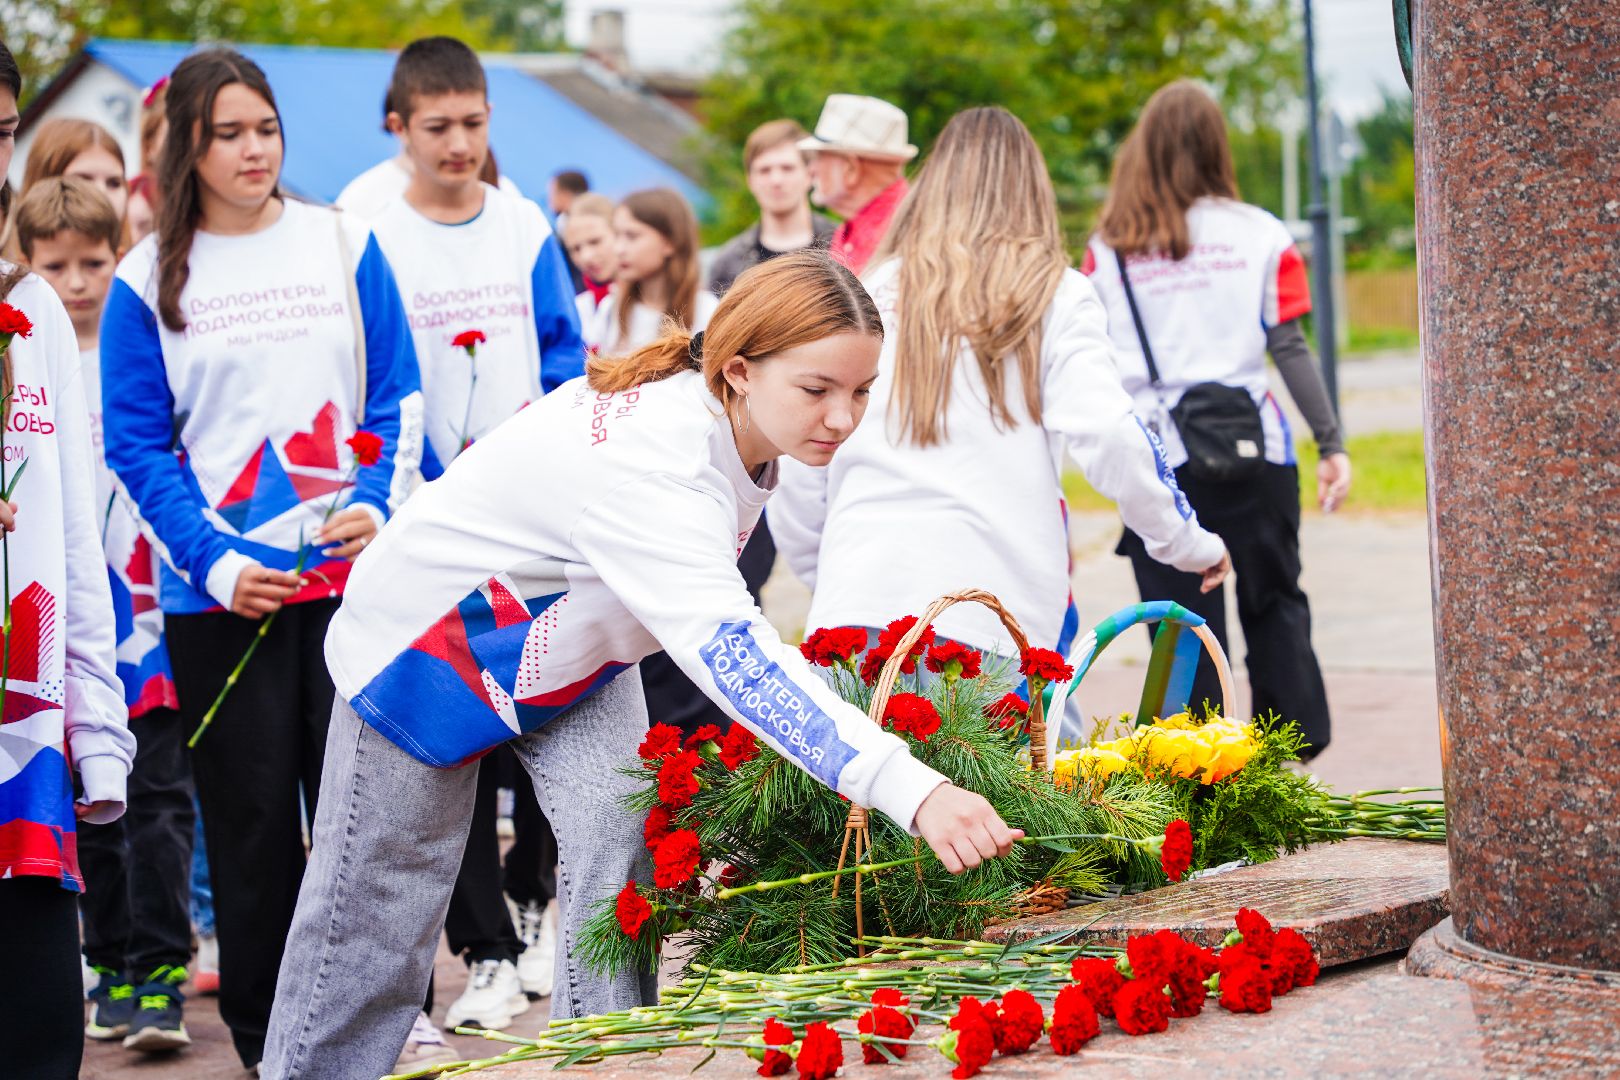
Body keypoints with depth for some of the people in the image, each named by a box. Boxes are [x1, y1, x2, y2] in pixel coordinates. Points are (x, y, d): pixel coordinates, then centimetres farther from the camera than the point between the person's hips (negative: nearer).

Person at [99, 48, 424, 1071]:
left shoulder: (344, 245, 5)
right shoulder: (149, 279, 2)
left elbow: (399, 394, 6)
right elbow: (137, 442, 0)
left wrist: (378, 502, -11)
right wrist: (214, 562, -11)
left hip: (350, 570, 1)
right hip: (221, 592, 0)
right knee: (252, 814, 4)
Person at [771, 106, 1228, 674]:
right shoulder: (1056, 296, 9)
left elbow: (799, 476, 15)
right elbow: (1106, 436, -3)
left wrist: (820, 574, 31)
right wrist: (1189, 541, 10)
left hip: (859, 603, 2)